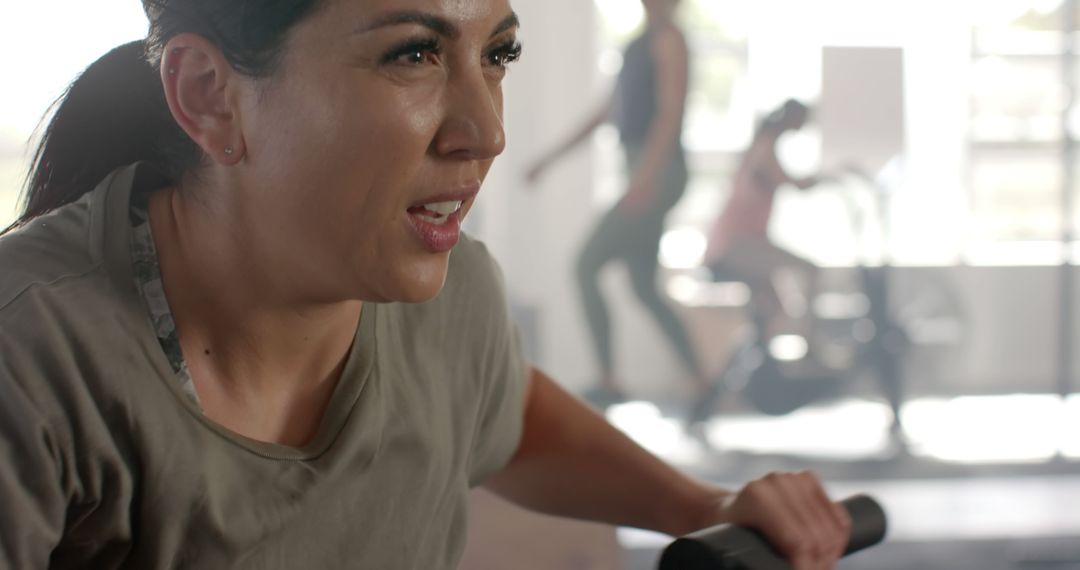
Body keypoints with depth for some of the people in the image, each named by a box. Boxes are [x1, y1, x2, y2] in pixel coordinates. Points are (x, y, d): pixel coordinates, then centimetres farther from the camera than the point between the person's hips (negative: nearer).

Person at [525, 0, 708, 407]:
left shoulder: (668, 39, -9)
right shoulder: (642, 42, 20)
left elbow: (671, 111, -19)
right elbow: (611, 109, 25)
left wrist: (646, 174, -30)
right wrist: (556, 154, 26)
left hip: (658, 172, -9)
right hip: (645, 176, 9)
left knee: (586, 265, -10)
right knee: (644, 289, 9)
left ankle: (608, 382, -8)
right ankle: (702, 385, 10)